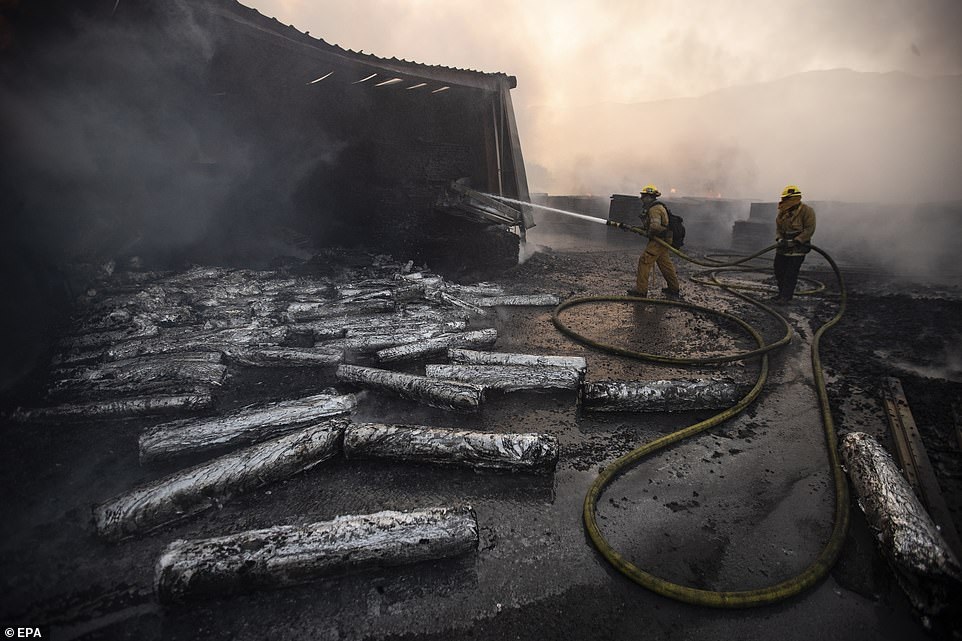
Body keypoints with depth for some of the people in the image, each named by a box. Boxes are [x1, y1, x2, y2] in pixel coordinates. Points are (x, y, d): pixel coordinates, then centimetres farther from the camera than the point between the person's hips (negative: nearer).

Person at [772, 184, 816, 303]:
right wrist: (779, 239, -6)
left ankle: (786, 296, 5)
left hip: (797, 249, -7)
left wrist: (795, 241, -21)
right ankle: (782, 292, 28)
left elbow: (809, 230, -15)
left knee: (790, 273, -4)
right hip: (782, 248, 7)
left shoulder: (807, 211, -12)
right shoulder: (783, 212, 6)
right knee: (779, 271, 12)